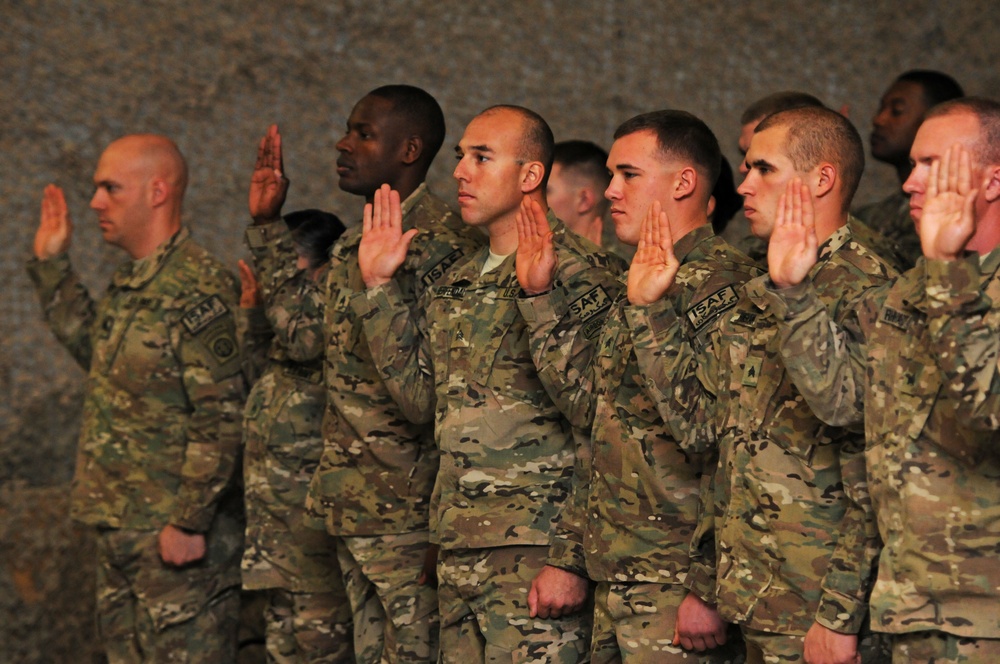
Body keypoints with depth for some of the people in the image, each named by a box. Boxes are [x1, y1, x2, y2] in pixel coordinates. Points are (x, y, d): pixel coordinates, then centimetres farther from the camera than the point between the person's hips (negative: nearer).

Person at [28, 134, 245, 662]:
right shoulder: (129, 284, 12)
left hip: (176, 538, -10)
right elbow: (94, 350, 31)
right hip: (119, 530, 10)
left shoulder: (198, 288, -18)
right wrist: (51, 267, 24)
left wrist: (188, 523, -22)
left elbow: (220, 419, -21)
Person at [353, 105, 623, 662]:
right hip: (459, 548, 8)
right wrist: (380, 287, 13)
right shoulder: (456, 285, 17)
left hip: (534, 552, -8)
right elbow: (422, 397, 15)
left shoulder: (578, 275, -9)